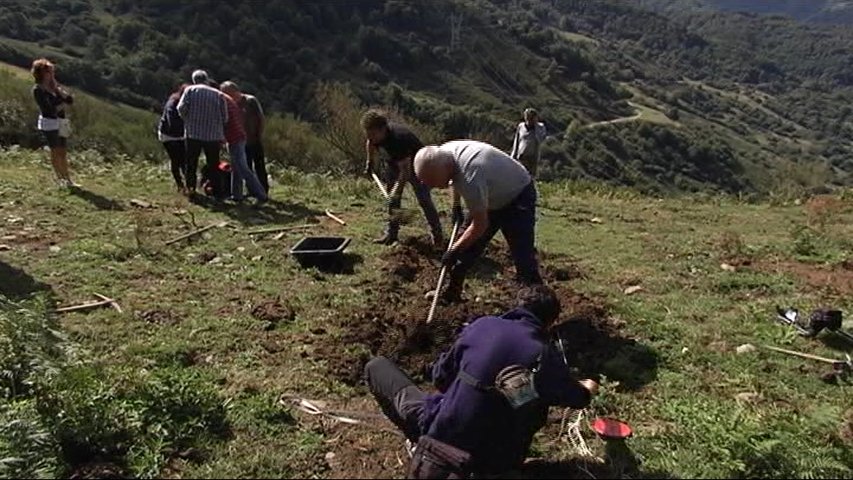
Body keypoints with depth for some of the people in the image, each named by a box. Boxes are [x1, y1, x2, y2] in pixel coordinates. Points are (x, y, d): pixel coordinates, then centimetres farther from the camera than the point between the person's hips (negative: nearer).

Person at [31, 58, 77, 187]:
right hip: (49, 123, -6)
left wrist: (58, 89, -7)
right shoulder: (38, 89, -9)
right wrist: (62, 105, -1)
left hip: (61, 122, 6)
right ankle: (60, 179, 8)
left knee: (63, 152, 8)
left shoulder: (55, 86, 11)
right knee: (56, 152, 0)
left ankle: (68, 179, 11)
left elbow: (70, 100, 3)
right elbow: (48, 109, -15)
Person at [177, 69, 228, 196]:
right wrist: (222, 137, 11)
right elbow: (225, 117, -1)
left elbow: (181, 108, -8)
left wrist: (187, 120, 10)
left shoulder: (190, 90, 2)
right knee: (213, 164, 9)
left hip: (193, 133, 0)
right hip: (213, 135, 0)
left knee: (191, 162, 13)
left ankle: (190, 187, 13)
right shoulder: (218, 94, 3)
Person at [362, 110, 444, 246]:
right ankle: (391, 233, 11)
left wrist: (396, 193, -46)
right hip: (395, 162, 7)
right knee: (391, 196, 4)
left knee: (424, 199, -12)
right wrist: (369, 163, 11)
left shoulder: (398, 139, -41)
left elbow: (405, 170, -41)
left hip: (415, 163, -7)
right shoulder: (375, 135, -20)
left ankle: (437, 233, 0)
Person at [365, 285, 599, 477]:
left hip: (442, 434, -1)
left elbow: (440, 376, 5)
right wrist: (587, 390, 41)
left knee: (377, 366, 13)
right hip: (497, 461, 1)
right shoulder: (548, 357, -5)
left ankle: (425, 443, 4)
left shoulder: (482, 325, -5)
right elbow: (574, 397, 17)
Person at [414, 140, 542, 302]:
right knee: (468, 244, 9)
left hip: (518, 196, -8)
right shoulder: (443, 152, -15)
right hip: (491, 196, 8)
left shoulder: (471, 176, -41)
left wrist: (454, 251, -20)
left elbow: (480, 225, -30)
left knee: (523, 256, -16)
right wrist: (456, 206, 14)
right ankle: (452, 291, 21)